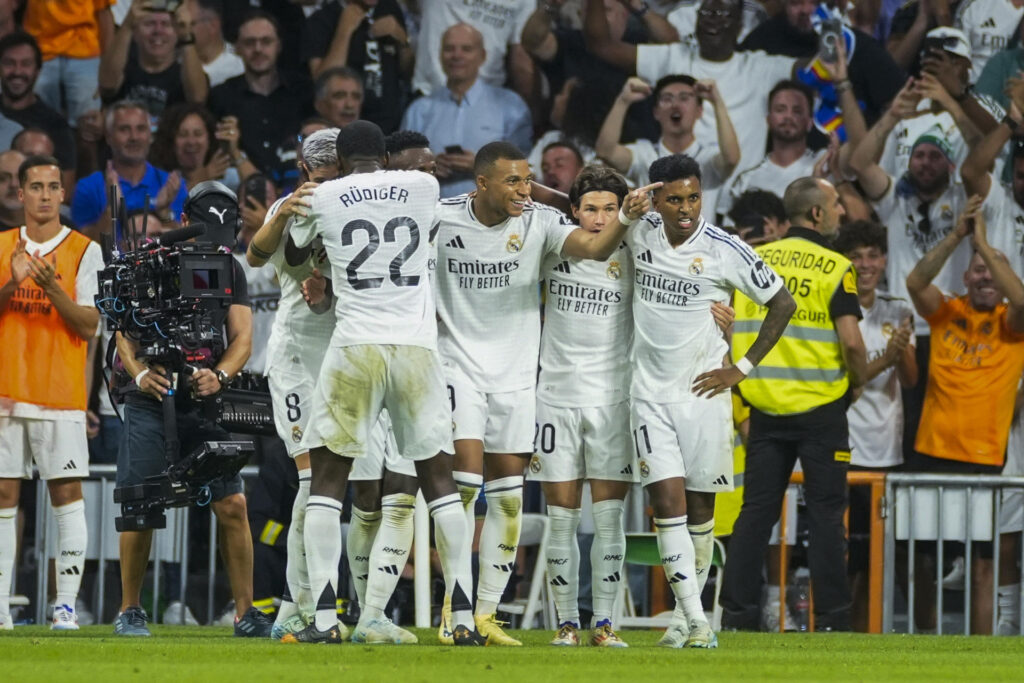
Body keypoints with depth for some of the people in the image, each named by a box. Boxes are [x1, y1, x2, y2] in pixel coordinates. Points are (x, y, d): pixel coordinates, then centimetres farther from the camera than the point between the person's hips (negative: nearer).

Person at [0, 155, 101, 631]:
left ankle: (66, 604, -6)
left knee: (67, 492, -7)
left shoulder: (84, 252, 2)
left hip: (61, 395, -2)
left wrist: (53, 289, -19)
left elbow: (90, 326, -4)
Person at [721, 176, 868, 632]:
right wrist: (858, 381, 2)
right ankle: (830, 619, 2)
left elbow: (733, 333, 5)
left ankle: (737, 613, 5)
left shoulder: (753, 261, 5)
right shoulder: (835, 268, -9)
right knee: (826, 513, 2)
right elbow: (852, 341, -16)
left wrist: (747, 382, 14)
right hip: (821, 407, -4)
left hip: (766, 406, 4)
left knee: (756, 512, 7)